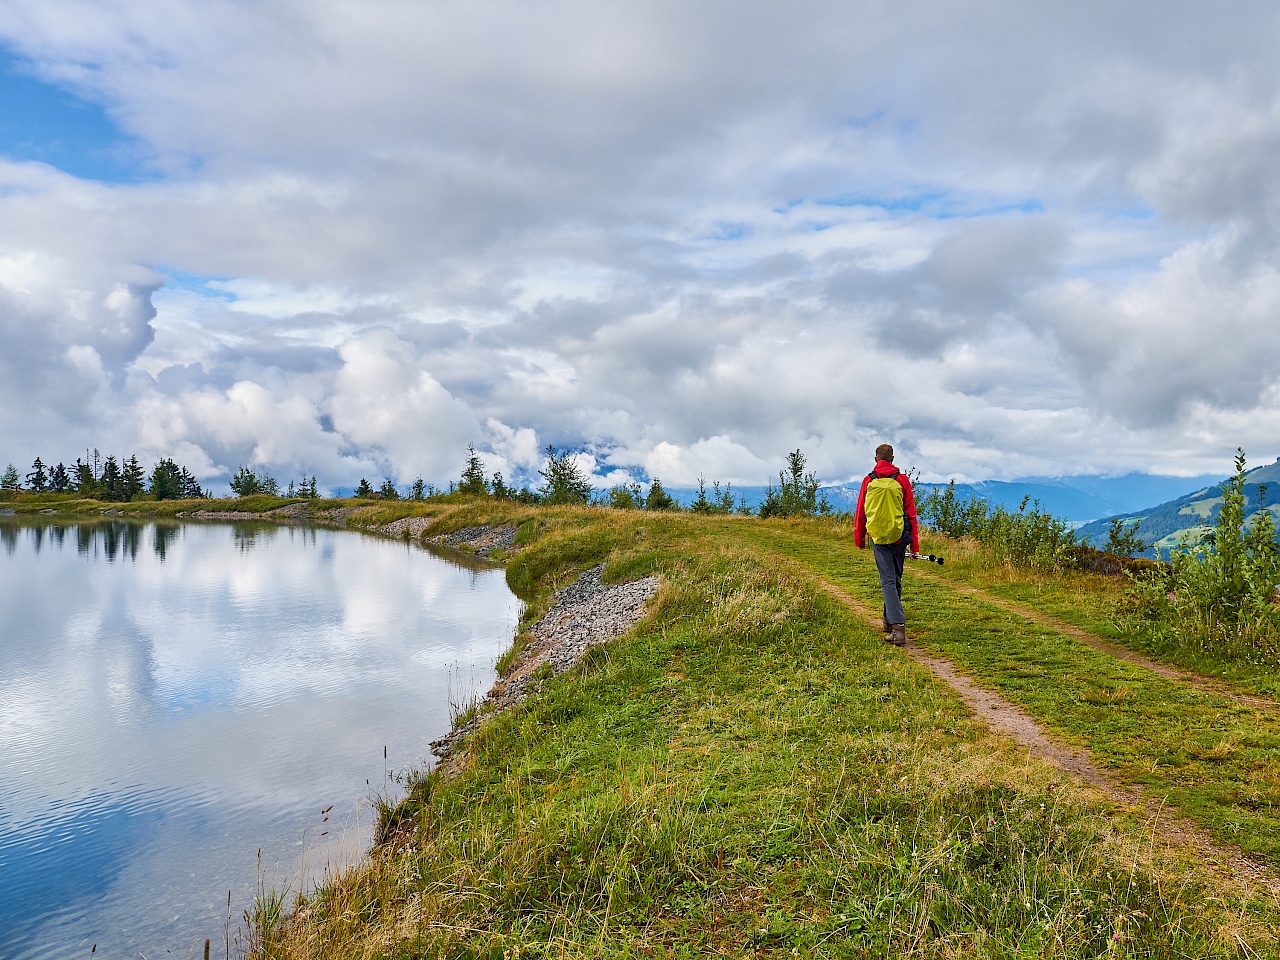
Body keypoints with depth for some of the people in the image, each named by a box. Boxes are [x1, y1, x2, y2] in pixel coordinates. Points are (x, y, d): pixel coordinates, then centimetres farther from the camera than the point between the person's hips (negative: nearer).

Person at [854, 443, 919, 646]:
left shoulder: (868, 481, 1)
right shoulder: (902, 480, 0)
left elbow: (860, 513, 6)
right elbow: (911, 513, 0)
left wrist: (859, 539, 18)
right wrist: (915, 544, 4)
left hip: (878, 538, -1)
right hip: (899, 537, 1)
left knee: (888, 581, -3)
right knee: (895, 579, 16)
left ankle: (898, 626, -16)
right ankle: (889, 620, 31)